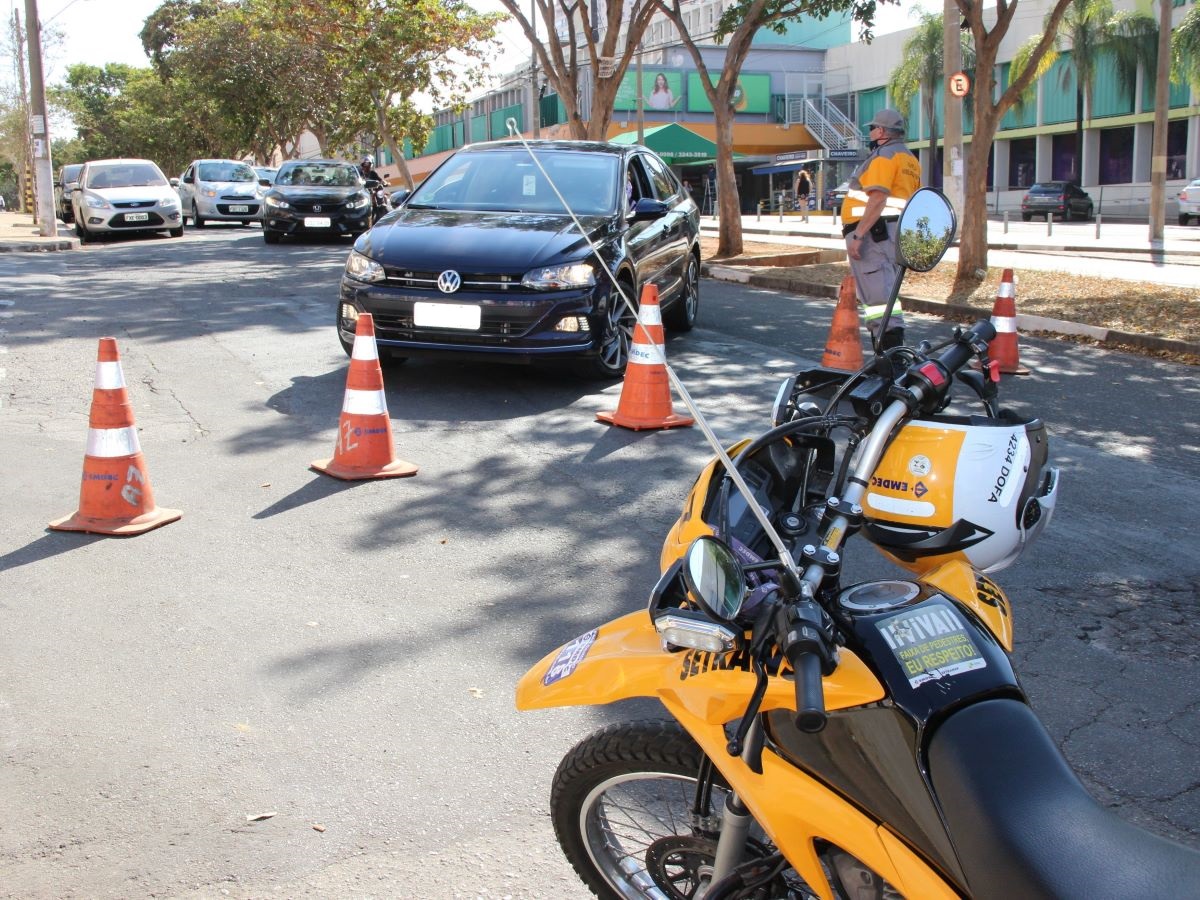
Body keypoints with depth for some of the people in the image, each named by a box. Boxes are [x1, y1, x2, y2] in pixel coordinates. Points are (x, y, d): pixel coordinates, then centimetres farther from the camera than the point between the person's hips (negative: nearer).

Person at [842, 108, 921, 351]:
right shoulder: (909, 158, 20)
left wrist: (857, 236, -24)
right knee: (885, 293, 16)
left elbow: (878, 198, -22)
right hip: (897, 231, 10)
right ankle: (893, 351, 20)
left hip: (874, 231, -10)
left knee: (877, 296, -12)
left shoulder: (884, 155, -10)